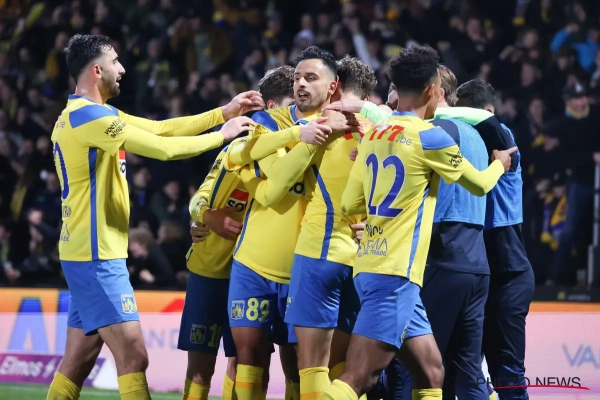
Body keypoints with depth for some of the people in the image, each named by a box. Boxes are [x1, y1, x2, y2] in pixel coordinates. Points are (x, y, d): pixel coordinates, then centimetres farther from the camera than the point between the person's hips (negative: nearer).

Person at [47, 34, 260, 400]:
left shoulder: (84, 115, 16)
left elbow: (162, 129, 15)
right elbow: (165, 148, -17)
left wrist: (224, 113, 10)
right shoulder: (87, 115, -16)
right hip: (97, 255, -10)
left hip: (92, 253, 10)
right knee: (133, 357, -12)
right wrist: (223, 134, -4)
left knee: (78, 363, 10)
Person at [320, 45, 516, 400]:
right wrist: (499, 164, 30)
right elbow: (479, 185, 7)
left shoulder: (374, 135, 12)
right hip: (395, 273, -9)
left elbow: (350, 204, 16)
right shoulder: (429, 136, -8)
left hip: (373, 267, 9)